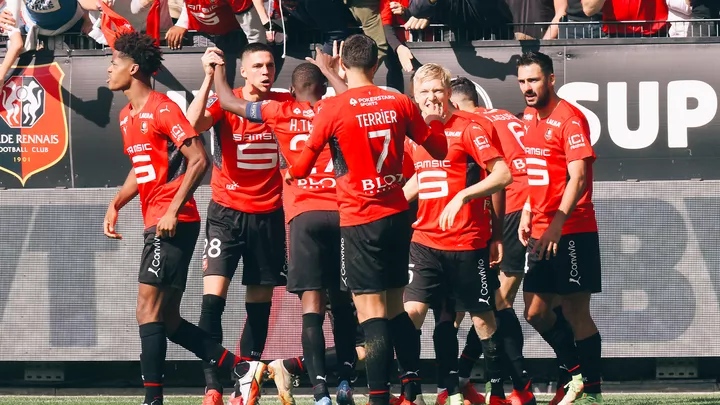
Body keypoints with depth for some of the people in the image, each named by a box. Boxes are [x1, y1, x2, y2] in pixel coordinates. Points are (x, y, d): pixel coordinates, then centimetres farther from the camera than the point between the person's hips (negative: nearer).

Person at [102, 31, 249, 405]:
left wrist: (173, 210, -21)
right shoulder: (127, 116, 17)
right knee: (168, 320, 9)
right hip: (154, 223, 10)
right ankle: (237, 367, 15)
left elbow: (198, 160, -17)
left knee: (148, 310, -13)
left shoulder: (162, 109, -11)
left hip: (173, 223, -10)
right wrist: (116, 205, 14)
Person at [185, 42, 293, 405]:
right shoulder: (224, 103, -9)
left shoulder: (284, 103, 1)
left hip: (268, 215, 3)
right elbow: (193, 124, -27)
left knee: (260, 303, 9)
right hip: (227, 212, -3)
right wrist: (209, 77, -33)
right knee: (212, 299, -16)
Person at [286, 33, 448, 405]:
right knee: (396, 308, 14)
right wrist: (433, 117, 33)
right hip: (397, 215, 5)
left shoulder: (332, 110, -10)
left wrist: (289, 174, 20)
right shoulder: (400, 105, 2)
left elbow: (300, 169, -3)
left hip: (360, 221, -5)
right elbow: (439, 149, 15)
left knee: (371, 314, -7)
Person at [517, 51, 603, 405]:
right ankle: (577, 373, 24)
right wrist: (527, 212, 14)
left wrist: (557, 224, -24)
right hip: (540, 234, 8)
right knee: (535, 311, 8)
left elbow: (577, 179, -18)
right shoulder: (528, 116, 13)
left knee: (577, 312, -3)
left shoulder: (569, 119, -12)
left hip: (572, 232, -8)